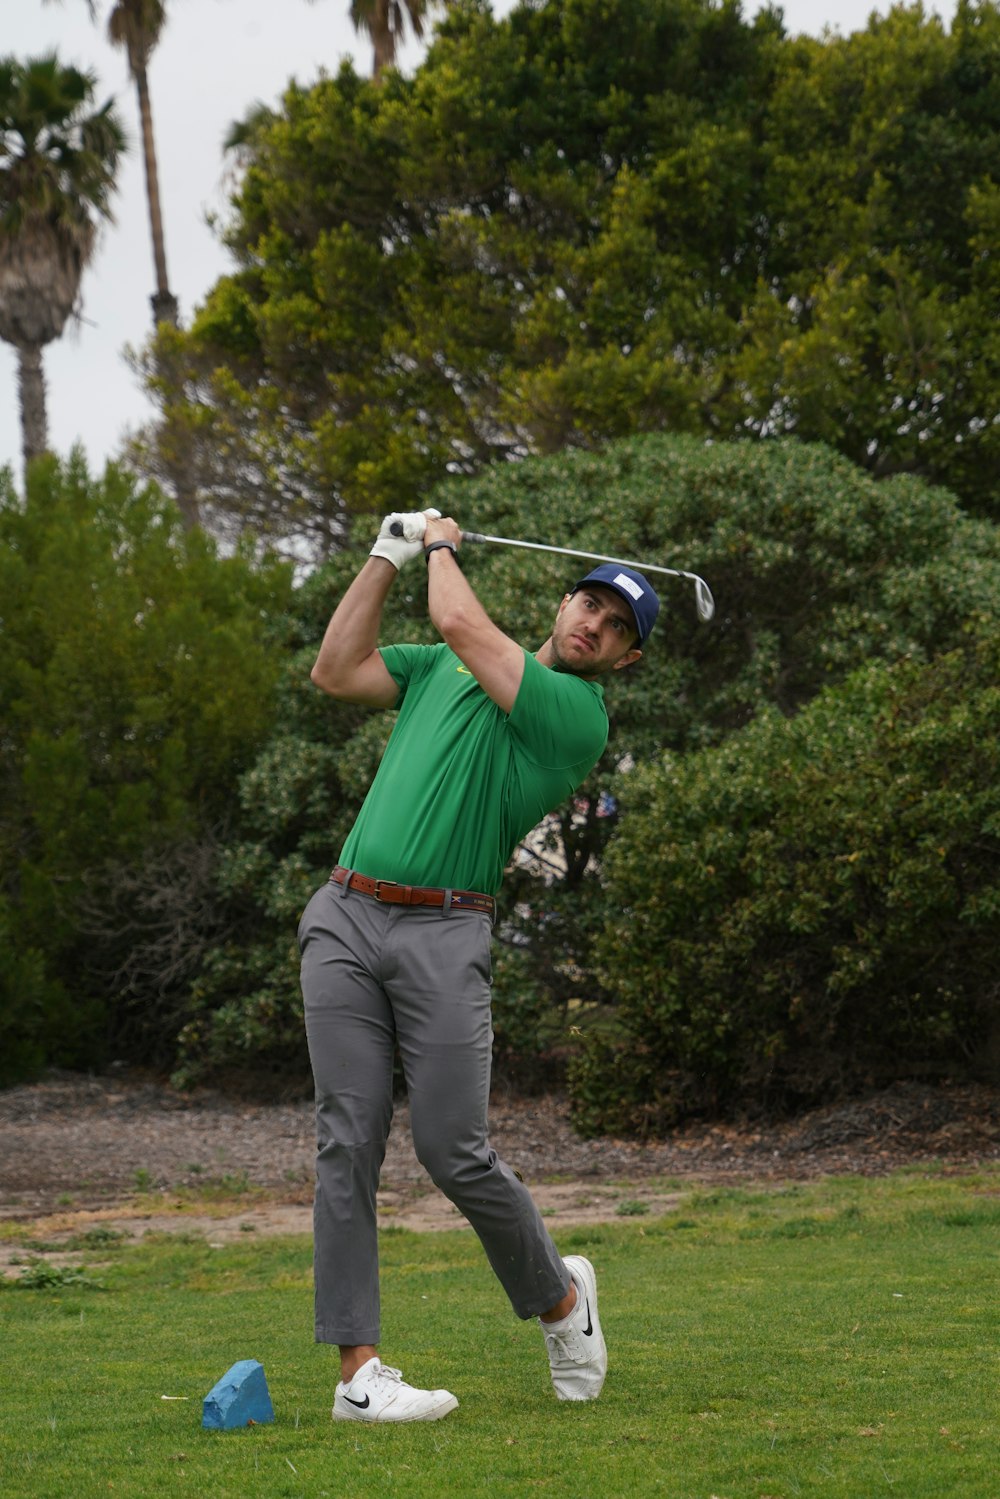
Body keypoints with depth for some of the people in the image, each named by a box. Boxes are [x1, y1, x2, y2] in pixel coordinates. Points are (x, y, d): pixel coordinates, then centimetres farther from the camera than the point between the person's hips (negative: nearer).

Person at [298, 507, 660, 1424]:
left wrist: (442, 546, 12)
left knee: (456, 1152, -8)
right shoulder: (446, 665, 20)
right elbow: (336, 672, 14)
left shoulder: (579, 715, -2)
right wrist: (388, 557, 13)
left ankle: (560, 1296, 20)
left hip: (445, 935, -4)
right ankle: (360, 1371, -3)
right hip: (345, 918, 4)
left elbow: (462, 624, -8)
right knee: (349, 1144, -4)